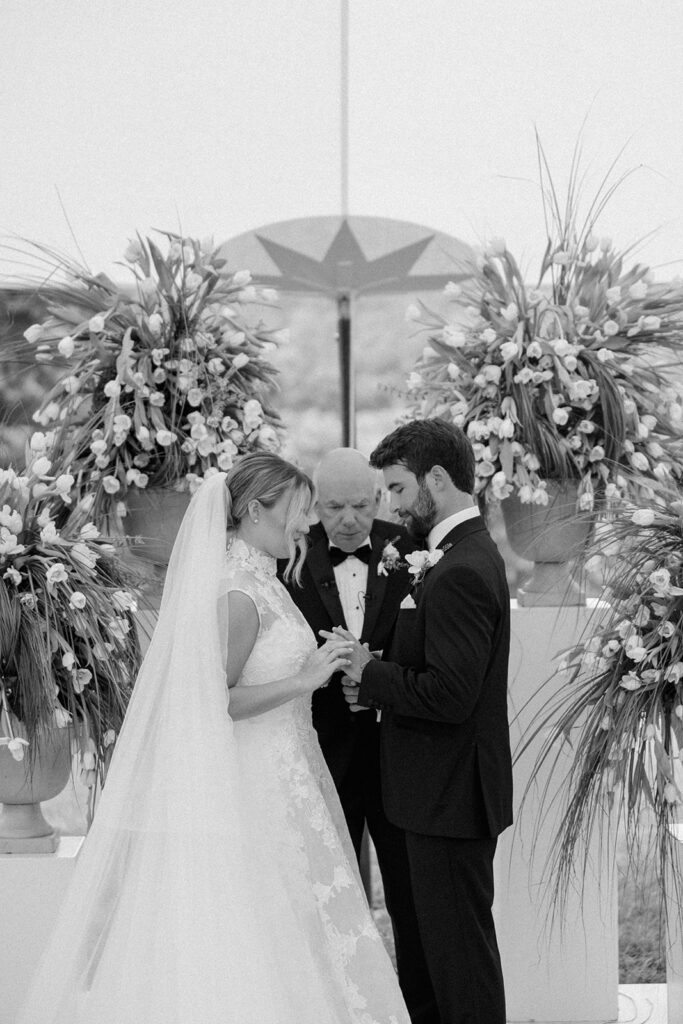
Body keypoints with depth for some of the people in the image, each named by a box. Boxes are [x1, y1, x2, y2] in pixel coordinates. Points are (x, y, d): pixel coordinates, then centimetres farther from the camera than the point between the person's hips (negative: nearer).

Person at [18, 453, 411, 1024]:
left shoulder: (257, 583, 13)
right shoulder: (239, 592, -16)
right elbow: (212, 702, -20)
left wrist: (323, 674, 12)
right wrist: (304, 679, -20)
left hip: (278, 785, 9)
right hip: (254, 798, -9)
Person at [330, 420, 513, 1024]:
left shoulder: (461, 572, -22)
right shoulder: (469, 554, 11)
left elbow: (450, 696, -27)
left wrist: (370, 674, -14)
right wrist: (378, 682, 0)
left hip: (450, 796, -10)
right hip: (448, 787, 10)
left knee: (459, 946, 0)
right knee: (442, 936, 19)